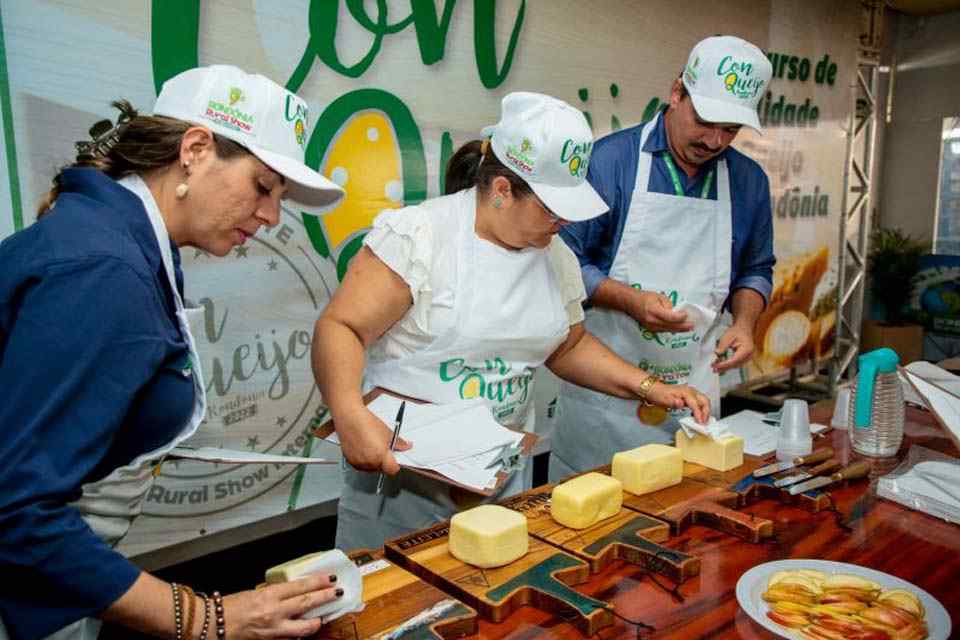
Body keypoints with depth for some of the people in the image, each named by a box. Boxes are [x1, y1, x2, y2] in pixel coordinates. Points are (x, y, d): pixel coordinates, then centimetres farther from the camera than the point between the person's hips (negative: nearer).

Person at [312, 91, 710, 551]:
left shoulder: (556, 255, 4)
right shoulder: (417, 235, -16)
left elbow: (569, 346, 15)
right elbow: (340, 328, -21)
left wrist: (648, 388, 4)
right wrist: (351, 416, -38)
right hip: (402, 464, -5)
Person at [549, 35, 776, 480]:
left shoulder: (749, 180, 6)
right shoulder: (610, 160, -9)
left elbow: (755, 270, 17)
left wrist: (744, 321, -2)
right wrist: (631, 300, -21)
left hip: (696, 386, 4)